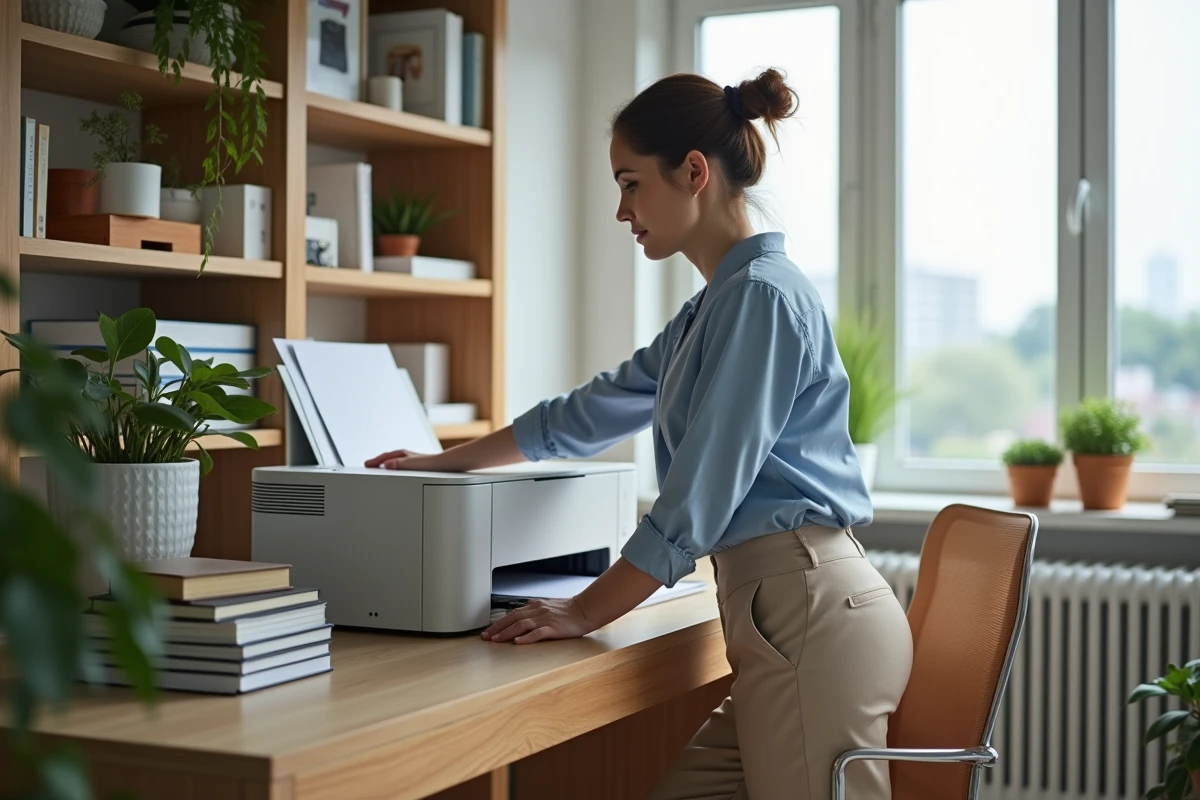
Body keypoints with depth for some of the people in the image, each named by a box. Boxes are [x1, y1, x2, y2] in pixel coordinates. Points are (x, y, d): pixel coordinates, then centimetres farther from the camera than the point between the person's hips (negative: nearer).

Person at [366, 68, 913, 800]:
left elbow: (699, 497, -15)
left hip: (812, 612, -9)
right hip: (775, 611, 9)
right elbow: (585, 415, 30)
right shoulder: (714, 307, 19)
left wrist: (586, 612, -7)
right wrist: (444, 463, 36)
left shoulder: (762, 294, -11)